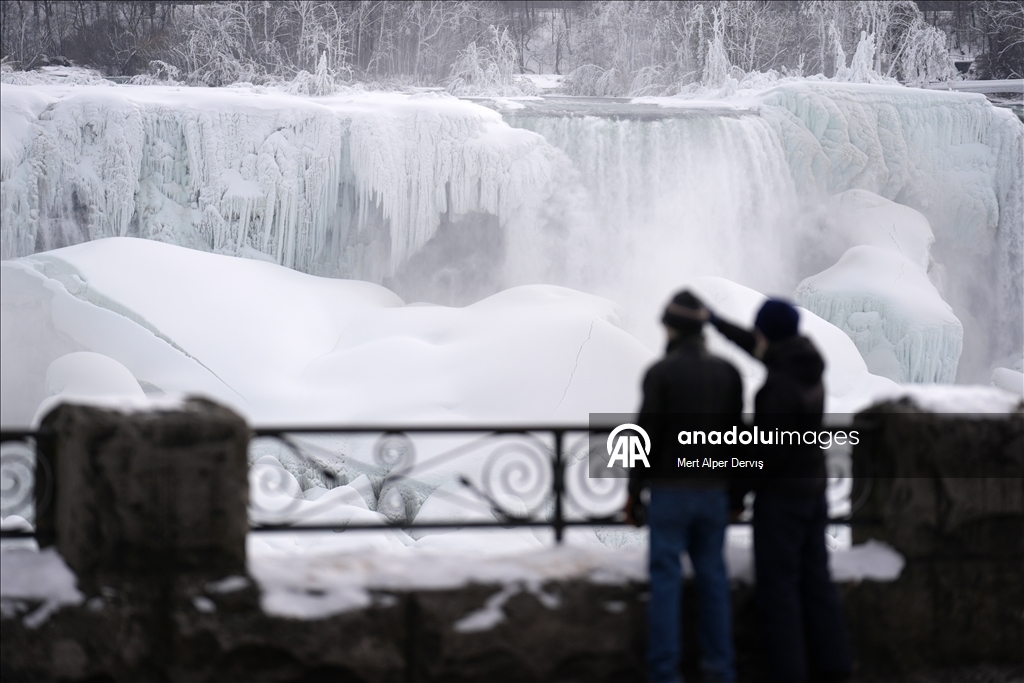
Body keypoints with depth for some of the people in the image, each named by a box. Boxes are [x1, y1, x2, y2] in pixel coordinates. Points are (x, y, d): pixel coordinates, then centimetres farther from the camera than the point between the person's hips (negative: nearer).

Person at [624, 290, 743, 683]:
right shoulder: (727, 373, 2)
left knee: (666, 581, 0)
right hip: (712, 491, 4)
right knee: (712, 578, 11)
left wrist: (633, 493, -4)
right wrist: (734, 492, 16)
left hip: (669, 491, -4)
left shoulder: (659, 373, -12)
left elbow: (647, 436, -13)